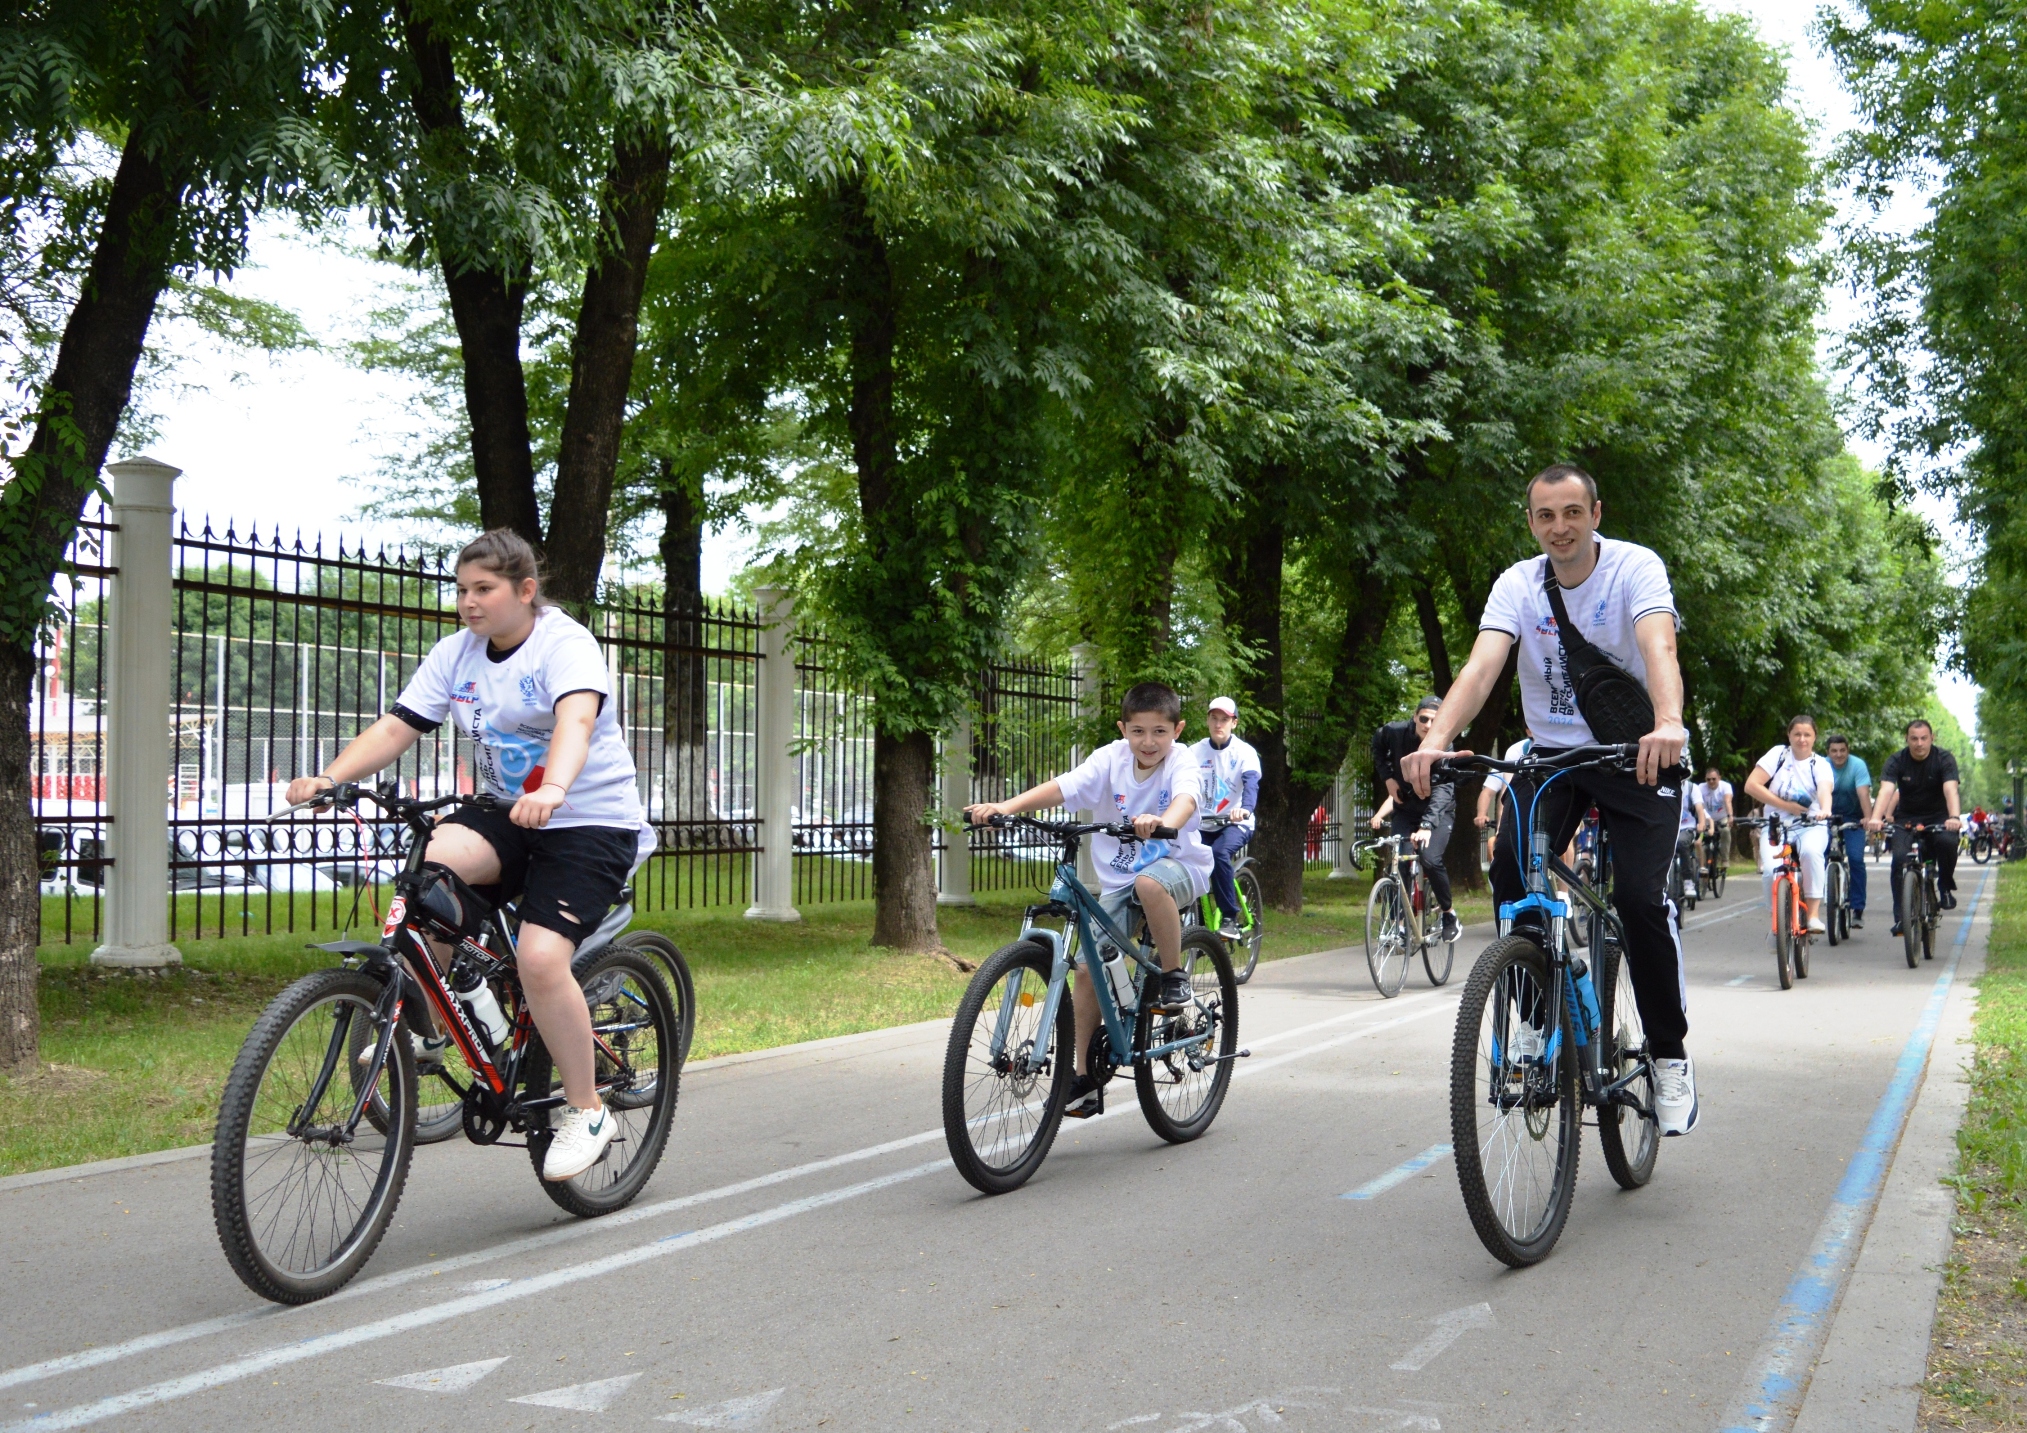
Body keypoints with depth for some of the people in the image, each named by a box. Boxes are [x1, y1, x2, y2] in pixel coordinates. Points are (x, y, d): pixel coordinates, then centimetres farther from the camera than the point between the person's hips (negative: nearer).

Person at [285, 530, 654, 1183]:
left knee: (539, 957, -23)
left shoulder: (566, 644, -14)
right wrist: (328, 778, -22)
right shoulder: (457, 653, 4)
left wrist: (551, 791, -54)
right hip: (508, 815, 5)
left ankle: (587, 1111, -5)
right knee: (433, 865, -28)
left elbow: (576, 720, -34)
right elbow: (396, 727, -4)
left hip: (591, 819, -5)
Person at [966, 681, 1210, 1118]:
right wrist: (1006, 806, -36)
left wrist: (1164, 822, -60)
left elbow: (1186, 797, -36)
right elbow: (1062, 787, -20)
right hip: (1118, 881, 4)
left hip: (1179, 866, -4)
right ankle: (1085, 1078, 6)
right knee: (1087, 968, -6)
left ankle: (1174, 976, -15)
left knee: (1150, 883, -39)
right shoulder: (1111, 759, -7)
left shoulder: (1181, 762, -14)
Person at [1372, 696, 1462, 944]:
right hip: (1406, 809, 4)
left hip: (1438, 811, -4)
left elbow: (1442, 790, -36)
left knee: (1430, 859, -25)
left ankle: (1449, 916, -6)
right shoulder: (1395, 732, -14)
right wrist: (1387, 777, 0)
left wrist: (1427, 826, -50)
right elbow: (1378, 744, 11)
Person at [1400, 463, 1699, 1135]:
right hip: (1553, 754, 3)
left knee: (1641, 897, -18)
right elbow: (1482, 665, -22)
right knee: (1510, 872, -22)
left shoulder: (1635, 566, -14)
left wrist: (1668, 724, -53)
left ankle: (1670, 1055, 1)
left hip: (1637, 755, -2)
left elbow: (1659, 647, -32)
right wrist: (1436, 739, -41)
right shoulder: (1518, 583, -7)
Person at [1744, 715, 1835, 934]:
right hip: (1776, 826, 0)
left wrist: (1824, 810, -43)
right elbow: (1751, 785, -7)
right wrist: (1785, 805, -13)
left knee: (1810, 851, -35)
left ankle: (1814, 914, -26)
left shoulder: (1820, 765, 1)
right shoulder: (1778, 755, 1)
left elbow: (1825, 791, -20)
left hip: (1811, 826, 0)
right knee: (1771, 870, -27)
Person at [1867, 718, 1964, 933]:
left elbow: (1950, 789, -29)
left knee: (1947, 842, -32)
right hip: (1906, 818, 1)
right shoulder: (1896, 761, -11)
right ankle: (1900, 917, -14)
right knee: (1900, 859, -21)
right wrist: (1876, 818, -46)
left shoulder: (1944, 758, -14)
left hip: (1938, 817, -1)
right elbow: (1886, 790, -27)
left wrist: (1954, 817, -49)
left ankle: (1945, 885, -5)